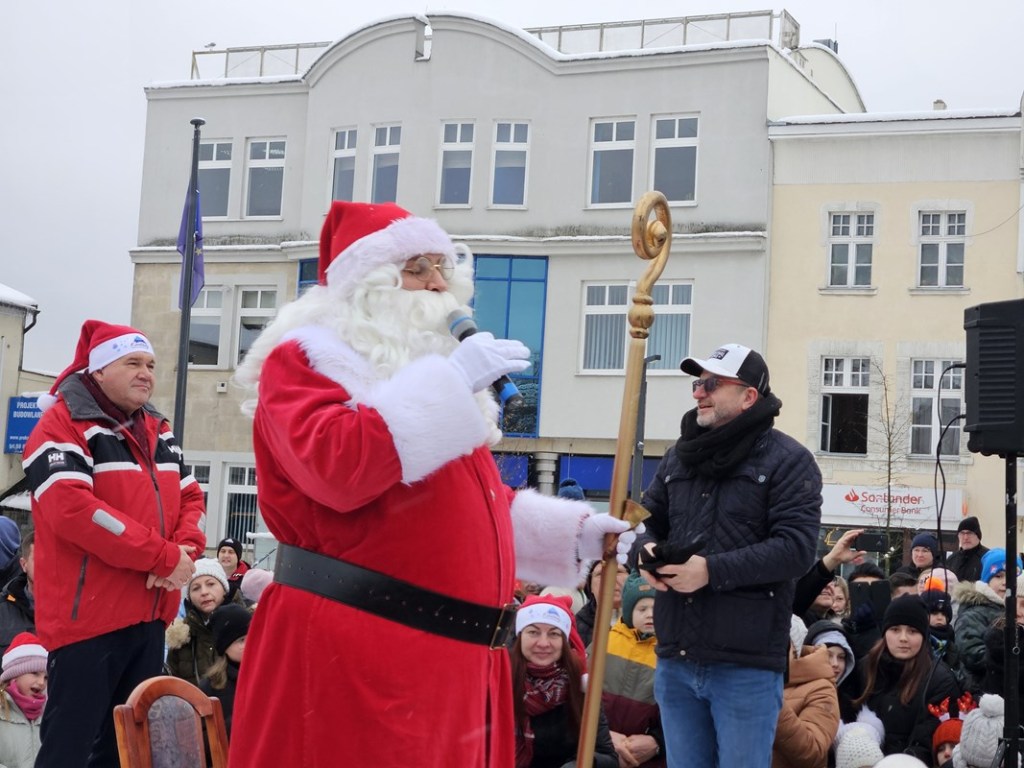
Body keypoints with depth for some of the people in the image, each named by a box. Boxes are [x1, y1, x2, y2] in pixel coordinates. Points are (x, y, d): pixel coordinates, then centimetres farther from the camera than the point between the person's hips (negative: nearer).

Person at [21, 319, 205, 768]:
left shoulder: (158, 431, 16)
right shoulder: (63, 425, -9)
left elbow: (189, 497, 17)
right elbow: (71, 509, -23)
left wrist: (186, 550, -7)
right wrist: (163, 557, -21)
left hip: (149, 615, 8)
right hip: (87, 616, -8)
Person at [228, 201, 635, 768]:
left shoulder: (431, 365, 23)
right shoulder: (305, 358, -3)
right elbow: (337, 467, -23)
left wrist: (573, 532, 14)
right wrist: (449, 383, -20)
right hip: (353, 647, -8)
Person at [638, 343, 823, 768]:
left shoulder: (788, 460, -4)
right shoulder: (679, 455, 15)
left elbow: (797, 548, -15)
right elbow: (648, 518, 22)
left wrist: (712, 570, -21)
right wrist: (648, 552, -3)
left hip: (745, 665, -6)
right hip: (676, 658, 6)